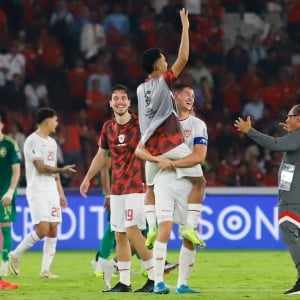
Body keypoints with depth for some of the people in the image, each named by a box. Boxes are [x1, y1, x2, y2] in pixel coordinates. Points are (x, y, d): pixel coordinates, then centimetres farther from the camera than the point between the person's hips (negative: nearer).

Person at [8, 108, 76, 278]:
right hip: (38, 191, -8)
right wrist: (62, 170, -20)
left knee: (53, 230, 0)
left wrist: (61, 193, 18)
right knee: (43, 230, -16)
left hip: (52, 191, 8)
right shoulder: (33, 141, -10)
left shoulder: (52, 142, 17)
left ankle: (45, 270, 3)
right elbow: (41, 167, -17)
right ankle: (15, 255, 3)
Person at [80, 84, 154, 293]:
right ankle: (124, 283, 12)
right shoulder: (108, 127, 9)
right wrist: (88, 178, 19)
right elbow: (101, 155, 20)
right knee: (119, 235, 6)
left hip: (136, 185, -6)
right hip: (117, 188, 6)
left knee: (132, 230, -15)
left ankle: (155, 278, -10)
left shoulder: (139, 123, -8)